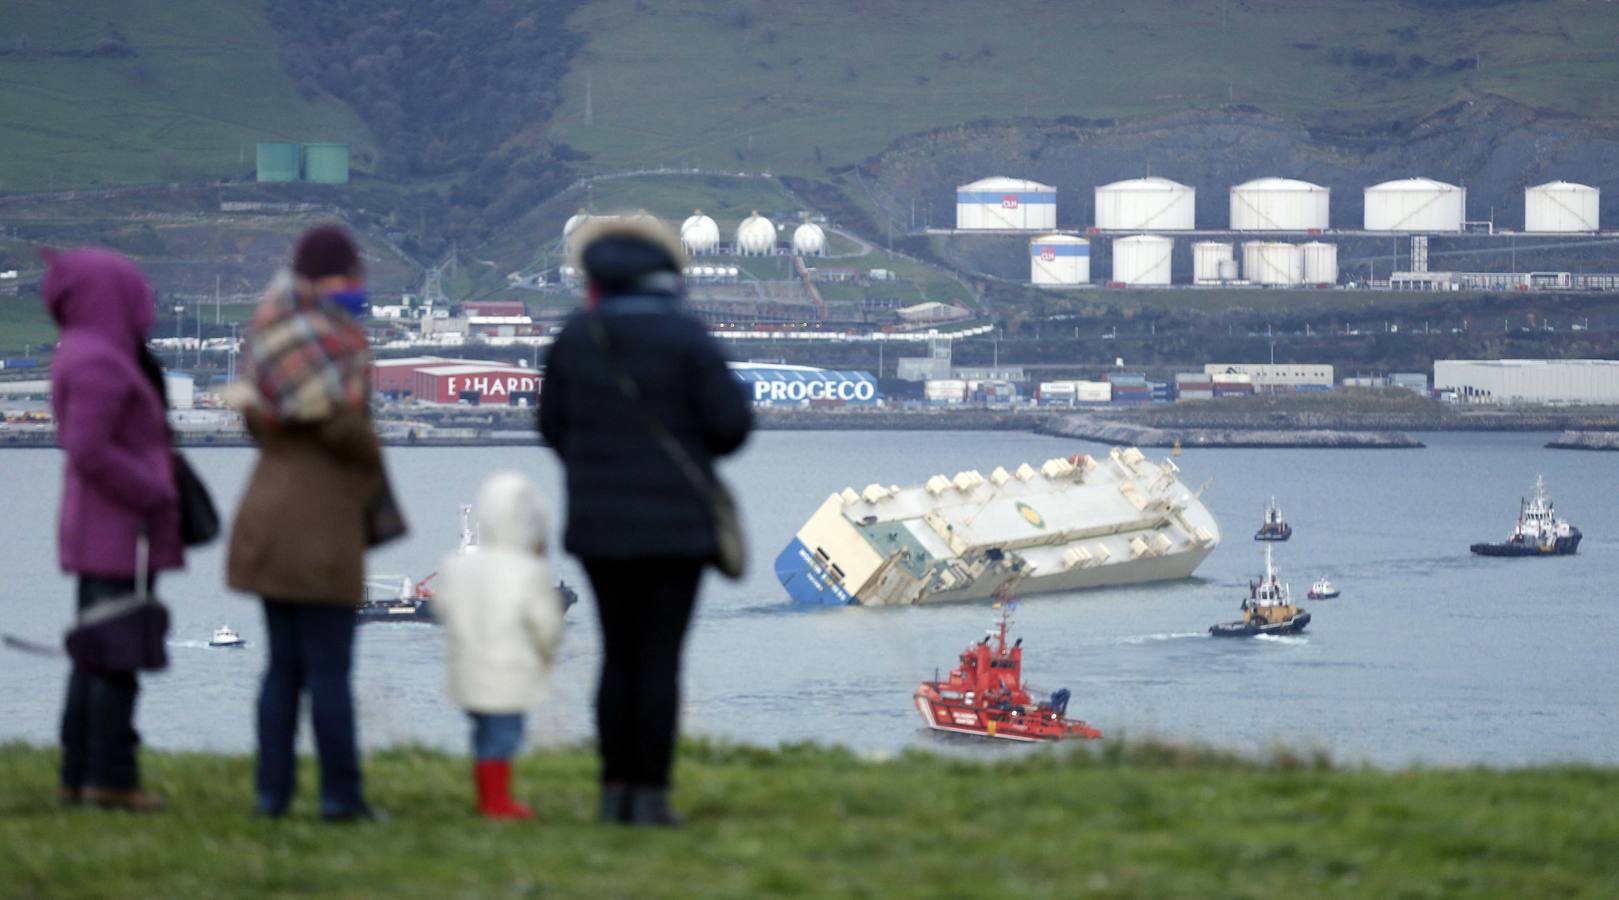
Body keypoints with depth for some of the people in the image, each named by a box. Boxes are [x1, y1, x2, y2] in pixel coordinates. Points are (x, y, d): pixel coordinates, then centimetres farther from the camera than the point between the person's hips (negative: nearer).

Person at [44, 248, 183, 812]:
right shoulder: (100, 363, -17)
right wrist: (154, 495, -15)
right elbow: (88, 451, -24)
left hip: (95, 533, 10)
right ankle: (110, 776, -8)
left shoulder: (83, 356, 15)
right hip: (119, 536, -10)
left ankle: (79, 775, 15)